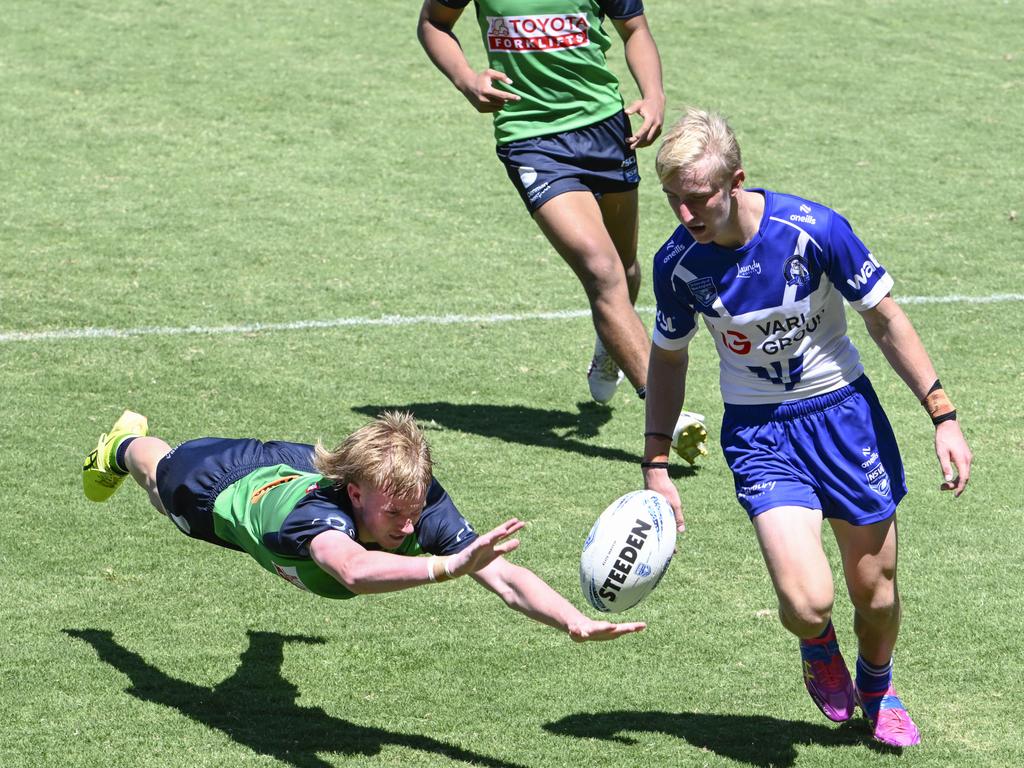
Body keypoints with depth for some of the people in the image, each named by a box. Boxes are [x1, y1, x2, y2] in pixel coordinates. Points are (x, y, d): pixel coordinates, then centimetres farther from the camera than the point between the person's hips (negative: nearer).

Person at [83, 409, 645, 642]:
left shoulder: (422, 509, -43)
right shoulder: (316, 512, -55)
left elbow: (505, 579, -53)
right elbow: (354, 570, -79)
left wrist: (575, 623, -70)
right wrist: (446, 566, -92)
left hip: (300, 464, 3)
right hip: (228, 486, -3)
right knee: (162, 476, 34)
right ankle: (122, 447, 70)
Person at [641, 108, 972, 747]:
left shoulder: (813, 229, -21)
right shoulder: (677, 263, -13)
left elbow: (886, 318, -9)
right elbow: (668, 358, 5)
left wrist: (944, 416, -11)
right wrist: (656, 464, 2)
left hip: (842, 409, 0)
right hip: (758, 430, 0)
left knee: (875, 589, 6)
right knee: (807, 602, -18)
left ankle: (877, 690, 40)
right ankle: (819, 649, 21)